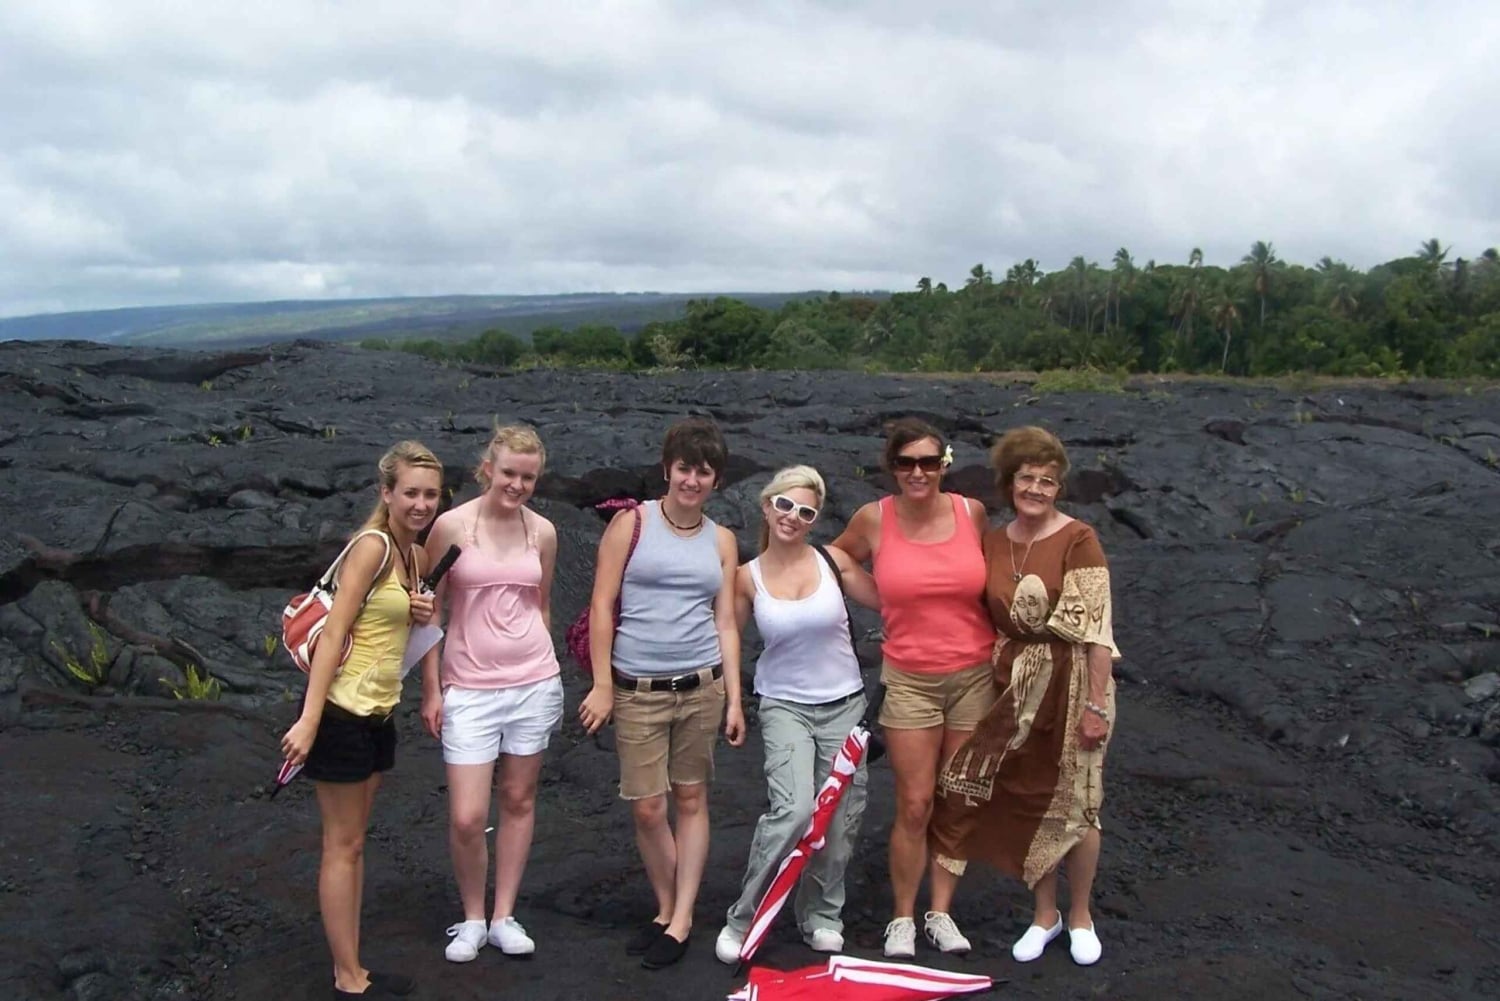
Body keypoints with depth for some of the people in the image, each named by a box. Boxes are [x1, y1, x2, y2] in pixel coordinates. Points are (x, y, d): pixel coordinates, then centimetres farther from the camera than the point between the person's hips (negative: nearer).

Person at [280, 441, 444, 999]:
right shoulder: (372, 546, -17)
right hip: (343, 709, -9)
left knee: (354, 843, 15)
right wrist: (309, 719, -26)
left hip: (379, 711, 9)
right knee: (342, 847, 2)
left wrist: (421, 616, -4)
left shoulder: (416, 555, 8)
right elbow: (333, 633, -22)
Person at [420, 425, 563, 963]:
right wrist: (431, 688, -3)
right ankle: (472, 918, 19)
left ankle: (504, 916, 25)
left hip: (533, 684, 3)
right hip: (469, 688, -3)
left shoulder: (542, 531, 3)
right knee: (466, 818, -5)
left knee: (519, 801, 10)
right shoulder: (451, 525, -6)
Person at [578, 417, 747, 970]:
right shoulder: (632, 523, -1)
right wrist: (602, 684, -7)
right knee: (646, 807, 2)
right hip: (637, 689, -2)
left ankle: (682, 919, 18)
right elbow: (602, 605, -3)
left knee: (692, 800, 7)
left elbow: (726, 623, 8)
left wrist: (734, 699, 4)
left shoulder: (722, 540, 7)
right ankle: (665, 909, 23)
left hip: (701, 685, 2)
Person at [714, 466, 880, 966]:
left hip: (843, 704, 2)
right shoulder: (748, 577, -4)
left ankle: (822, 916, 30)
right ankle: (743, 920, -3)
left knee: (840, 819, 7)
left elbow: (888, 602, 4)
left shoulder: (833, 560, -4)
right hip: (784, 705, -2)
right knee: (794, 810, -21)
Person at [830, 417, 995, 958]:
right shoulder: (874, 519, -7)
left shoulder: (972, 512, -3)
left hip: (974, 675, 2)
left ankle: (941, 912, 25)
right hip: (909, 680, -2)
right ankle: (902, 918, 17)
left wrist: (1001, 645, 9)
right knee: (914, 806, -1)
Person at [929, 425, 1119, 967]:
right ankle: (1044, 914, 29)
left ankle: (1080, 916, 28)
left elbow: (1098, 628, -15)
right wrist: (999, 683, 8)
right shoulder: (992, 543, 4)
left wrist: (1097, 705, -17)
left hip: (1071, 683, -4)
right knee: (1027, 799, 11)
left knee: (1072, 801, 7)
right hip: (1016, 685, 4)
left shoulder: (1078, 539, -12)